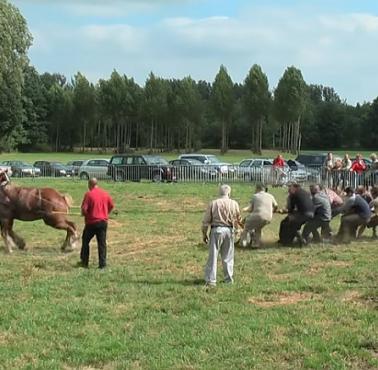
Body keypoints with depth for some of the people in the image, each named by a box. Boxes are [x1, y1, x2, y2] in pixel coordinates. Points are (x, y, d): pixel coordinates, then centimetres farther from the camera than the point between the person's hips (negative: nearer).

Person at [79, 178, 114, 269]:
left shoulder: (89, 194, -12)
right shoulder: (105, 193, 4)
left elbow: (84, 209, -16)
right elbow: (111, 205, 10)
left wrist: (85, 214, 5)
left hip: (92, 222, -4)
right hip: (103, 222, 4)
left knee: (85, 241, 14)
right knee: (102, 243, 7)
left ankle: (84, 262, 19)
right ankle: (102, 264, 4)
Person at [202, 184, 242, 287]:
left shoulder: (213, 203, -3)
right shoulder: (234, 204, 2)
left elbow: (206, 221, -2)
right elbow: (239, 219, 15)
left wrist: (204, 234, 7)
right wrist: (238, 225, 37)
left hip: (216, 230, -2)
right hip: (229, 230, 2)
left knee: (213, 256, 2)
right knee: (228, 256, 13)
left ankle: (211, 280, 0)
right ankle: (229, 278, 20)